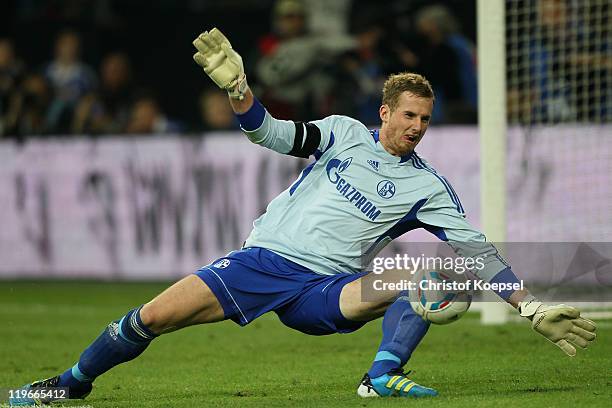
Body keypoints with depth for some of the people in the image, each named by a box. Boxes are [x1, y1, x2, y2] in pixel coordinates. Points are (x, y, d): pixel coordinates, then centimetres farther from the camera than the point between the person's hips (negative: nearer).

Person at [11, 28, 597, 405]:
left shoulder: (427, 187, 6)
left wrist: (533, 309, -2)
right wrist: (236, 88, -20)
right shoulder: (345, 134, 8)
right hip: (266, 258, 0)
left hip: (326, 290, 0)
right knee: (152, 317, -14)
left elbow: (477, 251, 5)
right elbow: (273, 135, 0)